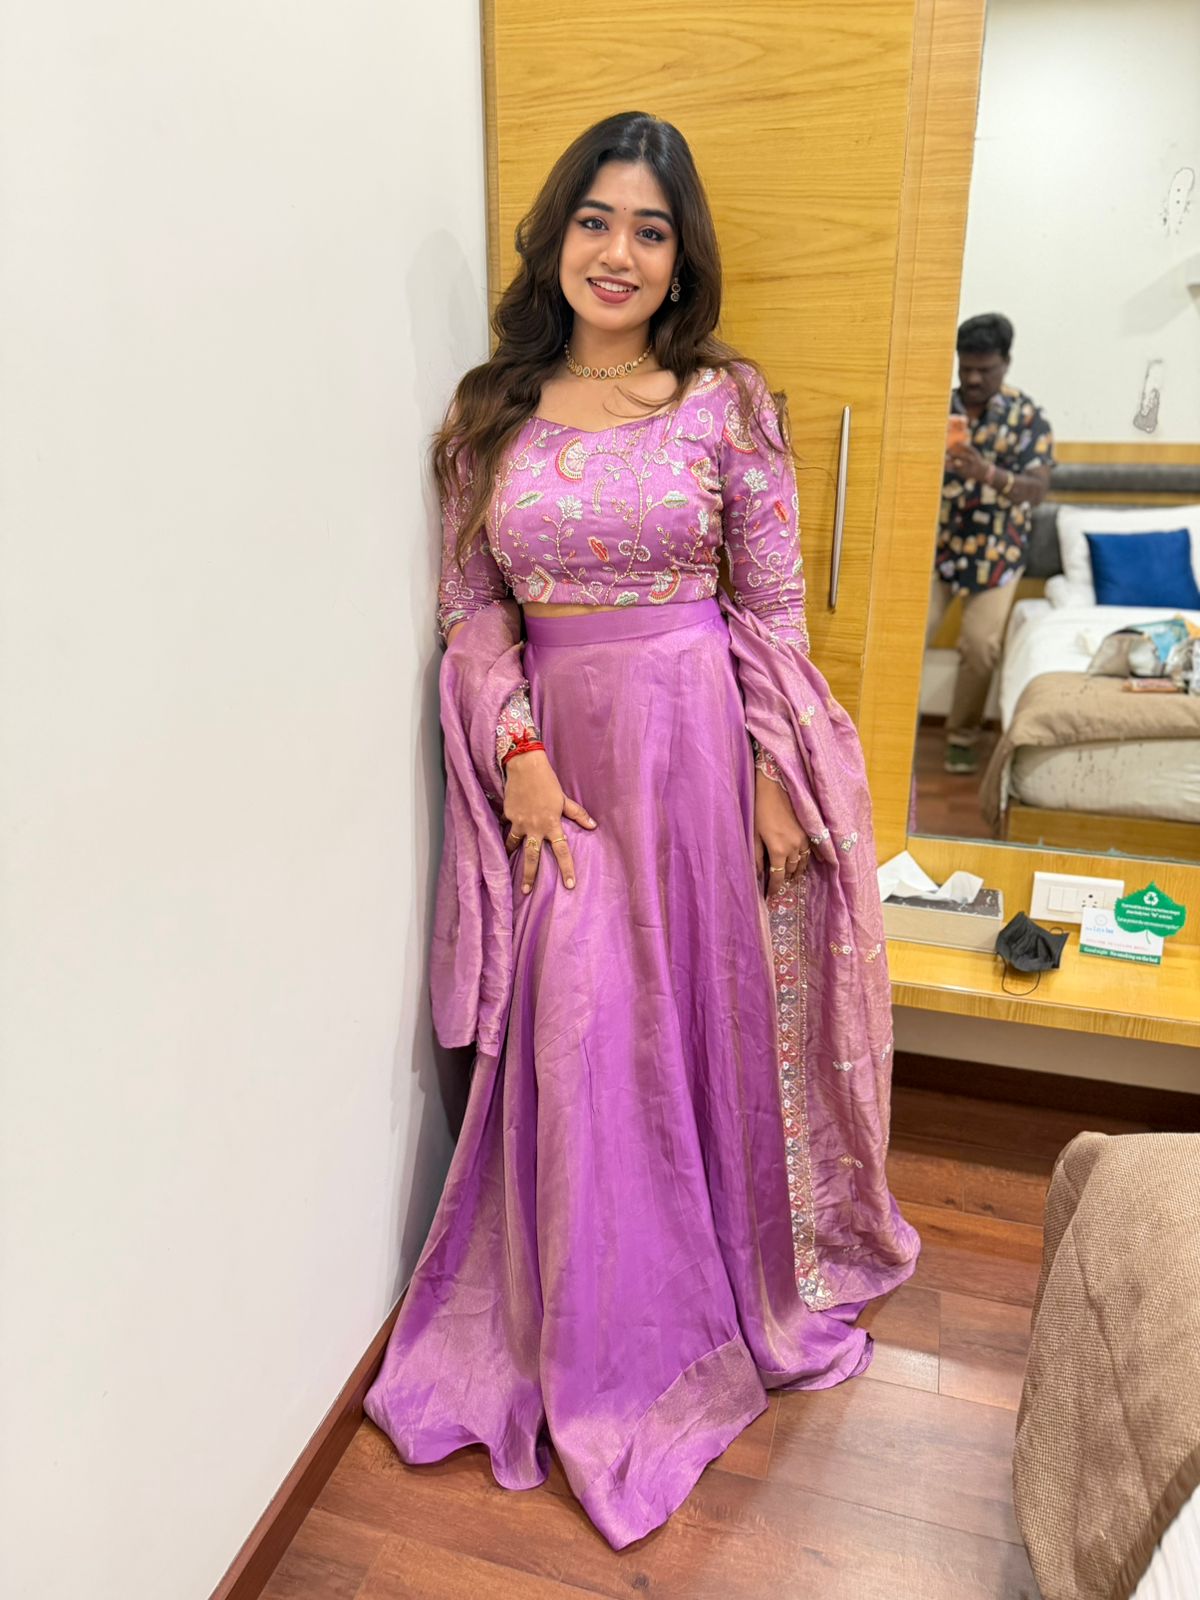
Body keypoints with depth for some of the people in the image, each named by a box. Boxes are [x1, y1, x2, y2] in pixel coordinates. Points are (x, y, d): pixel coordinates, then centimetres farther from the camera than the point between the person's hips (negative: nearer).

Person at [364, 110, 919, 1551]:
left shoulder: (726, 403, 0)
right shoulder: (490, 413, 6)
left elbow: (775, 610, -1)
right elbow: (473, 610, 5)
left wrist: (778, 784, -7)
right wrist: (520, 755, -8)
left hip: (702, 742, -1)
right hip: (557, 753, 2)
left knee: (720, 1019, 10)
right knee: (579, 1047, 5)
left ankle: (746, 1270, 39)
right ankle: (610, 1338, 31)